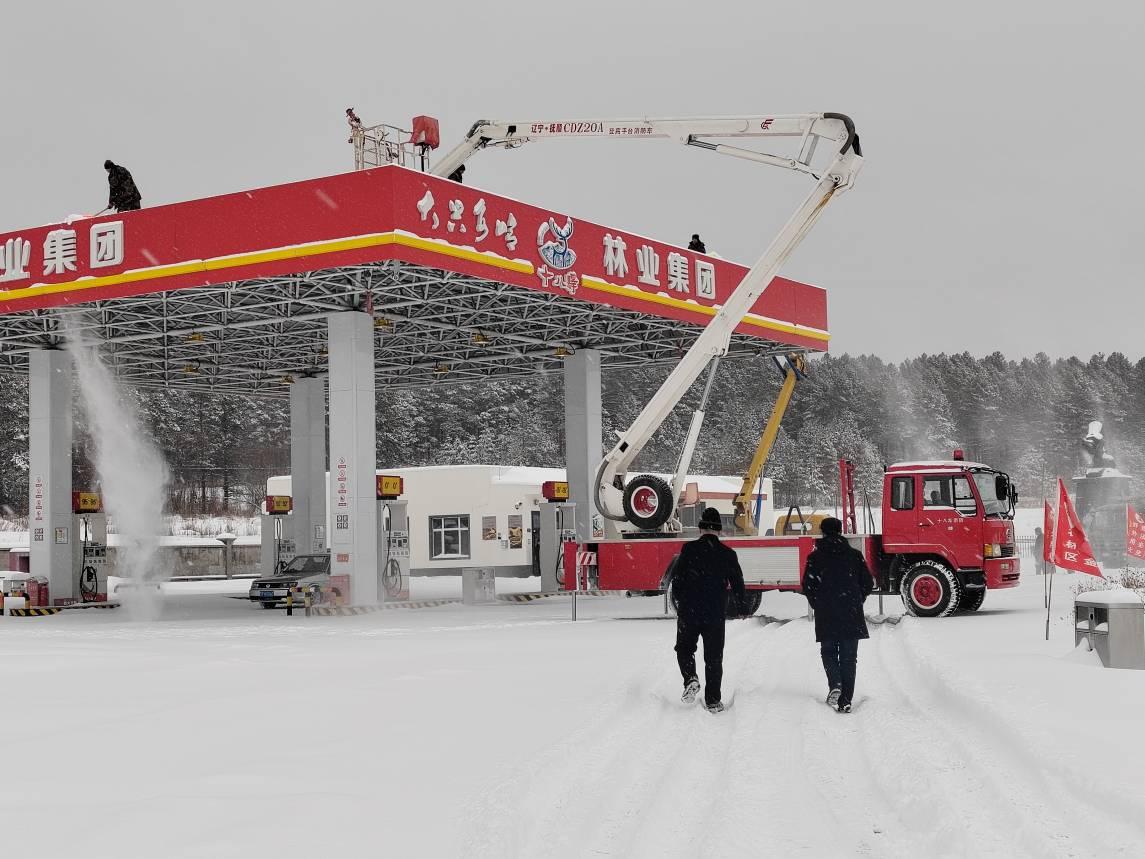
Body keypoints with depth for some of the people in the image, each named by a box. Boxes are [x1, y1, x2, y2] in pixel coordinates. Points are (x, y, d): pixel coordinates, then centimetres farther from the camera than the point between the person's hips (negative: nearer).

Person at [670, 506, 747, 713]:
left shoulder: (690, 549, -7)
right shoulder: (728, 554, 0)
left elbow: (676, 577, -7)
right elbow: (738, 584, 6)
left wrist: (679, 601, 9)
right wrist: (742, 604, 24)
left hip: (689, 612, -1)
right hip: (716, 614, 1)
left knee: (685, 649, 18)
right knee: (714, 657, 10)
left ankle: (691, 679, -8)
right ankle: (713, 700, 9)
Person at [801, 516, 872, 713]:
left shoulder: (815, 557, -2)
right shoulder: (854, 555, 3)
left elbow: (808, 586, -4)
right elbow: (868, 583, 4)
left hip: (826, 616, -1)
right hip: (852, 616, 1)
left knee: (828, 651, 15)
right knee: (848, 656, 8)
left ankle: (835, 684, -11)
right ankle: (845, 700, 4)